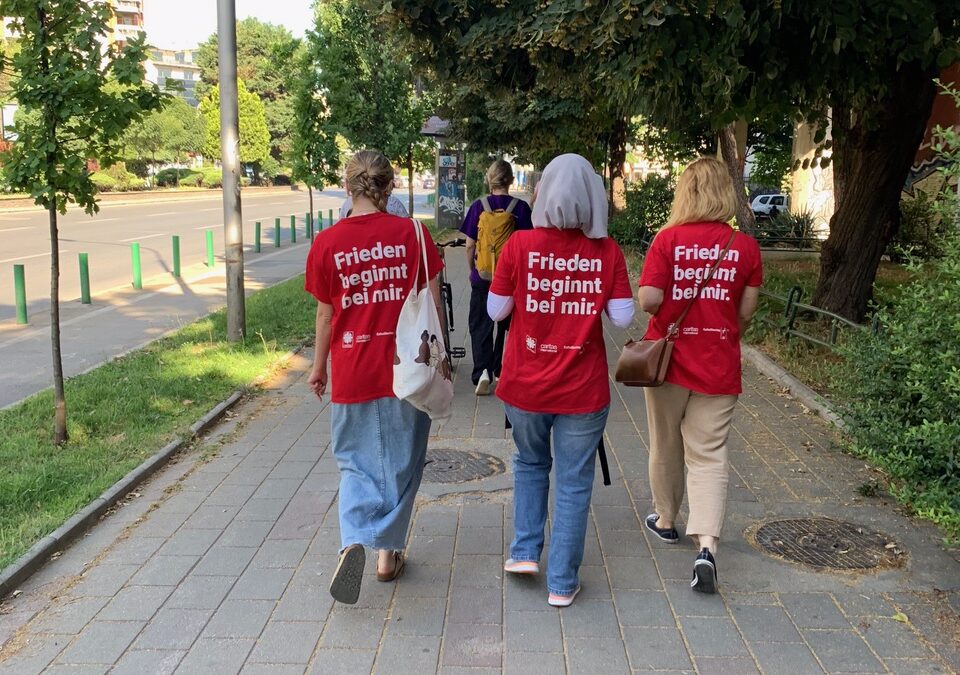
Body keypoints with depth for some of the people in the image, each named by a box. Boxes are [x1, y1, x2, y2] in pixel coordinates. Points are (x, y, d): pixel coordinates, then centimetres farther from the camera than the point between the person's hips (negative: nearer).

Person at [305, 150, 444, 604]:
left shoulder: (326, 244, -5)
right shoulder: (411, 234, -6)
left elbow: (325, 313, 2)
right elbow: (431, 303, -3)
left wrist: (319, 366, 15)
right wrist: (437, 357, 9)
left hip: (351, 371, 0)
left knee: (357, 462, 15)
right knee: (400, 462, 15)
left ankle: (354, 541, -6)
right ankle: (388, 552, 24)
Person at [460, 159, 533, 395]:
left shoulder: (478, 206, -6)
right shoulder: (521, 207, -7)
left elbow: (470, 245, -4)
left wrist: (472, 269, 12)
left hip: (483, 276, -1)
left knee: (480, 324, 8)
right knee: (507, 324, 17)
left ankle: (482, 371, -10)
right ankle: (500, 371, 27)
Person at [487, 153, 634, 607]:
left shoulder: (520, 245, -8)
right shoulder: (607, 251, -7)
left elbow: (496, 311, -4)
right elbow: (623, 316, -6)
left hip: (525, 384, 1)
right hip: (583, 388, -1)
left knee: (530, 463, 27)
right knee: (575, 483, 11)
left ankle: (525, 551, 25)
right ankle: (562, 583, 19)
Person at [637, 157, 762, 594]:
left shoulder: (668, 239, -10)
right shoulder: (745, 246, -4)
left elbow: (648, 300, -15)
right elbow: (746, 311, 0)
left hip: (669, 358, -1)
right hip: (719, 367, 1)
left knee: (666, 445, 18)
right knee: (709, 454, 4)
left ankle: (665, 520, 36)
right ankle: (706, 546, -9)